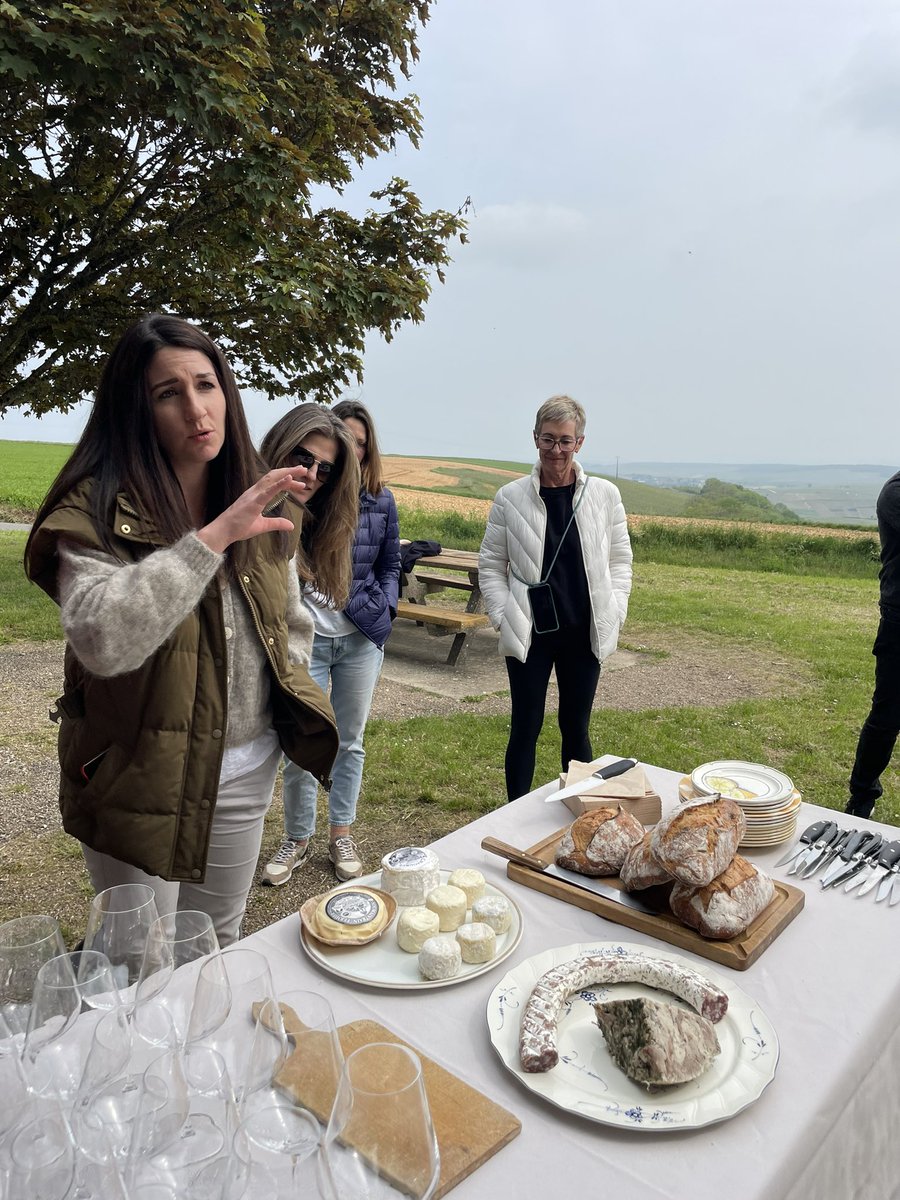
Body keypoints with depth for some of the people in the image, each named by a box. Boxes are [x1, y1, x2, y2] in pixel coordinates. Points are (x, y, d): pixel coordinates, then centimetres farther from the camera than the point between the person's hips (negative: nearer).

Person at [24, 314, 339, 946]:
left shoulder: (260, 504, 3)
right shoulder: (97, 512, -16)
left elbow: (292, 621, 14)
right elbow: (102, 641, -33)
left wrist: (283, 700, 2)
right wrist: (213, 537, -34)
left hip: (247, 770, 5)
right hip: (142, 773, -4)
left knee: (220, 940, 22)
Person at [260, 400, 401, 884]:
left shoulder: (381, 502, 3)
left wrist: (381, 609, -1)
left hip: (360, 640, 3)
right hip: (307, 638, -3)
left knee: (351, 741, 14)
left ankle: (342, 834, 31)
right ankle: (297, 839, 23)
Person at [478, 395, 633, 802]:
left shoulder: (604, 495, -1)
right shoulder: (511, 498, -4)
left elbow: (620, 559, 7)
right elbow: (490, 565, 2)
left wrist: (613, 613, -2)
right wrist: (504, 618, -7)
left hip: (584, 633, 1)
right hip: (529, 634, -1)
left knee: (576, 727, 14)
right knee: (526, 727, 8)